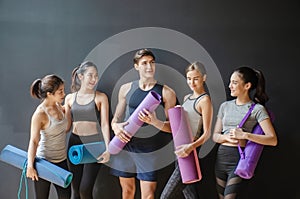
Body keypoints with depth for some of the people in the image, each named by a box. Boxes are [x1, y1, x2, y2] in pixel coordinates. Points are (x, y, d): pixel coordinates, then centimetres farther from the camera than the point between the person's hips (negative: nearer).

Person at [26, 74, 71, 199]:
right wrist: (30, 166, -32)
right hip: (45, 162, -7)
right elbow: (33, 141, -23)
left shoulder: (58, 106, 1)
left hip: (61, 160, 7)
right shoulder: (40, 114, -20)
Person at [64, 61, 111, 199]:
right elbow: (67, 125, 12)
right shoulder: (70, 98, 7)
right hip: (75, 144, 3)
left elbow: (104, 124, -5)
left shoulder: (101, 97, 0)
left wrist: (107, 148, -15)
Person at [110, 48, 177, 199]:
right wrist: (116, 126, -7)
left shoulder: (166, 93, 0)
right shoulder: (126, 89, 8)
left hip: (150, 151, -3)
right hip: (125, 146, 3)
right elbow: (116, 118, 15)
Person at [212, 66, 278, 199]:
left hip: (240, 158, -5)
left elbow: (273, 140, -11)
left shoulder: (257, 109, -4)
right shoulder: (225, 106, 11)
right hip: (221, 157, 5)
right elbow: (215, 136, 12)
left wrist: (244, 135, -19)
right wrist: (227, 137, -10)